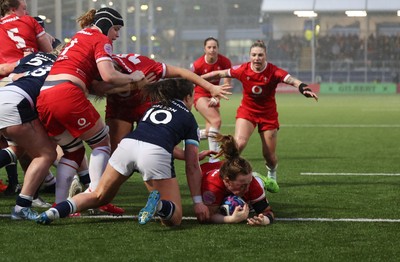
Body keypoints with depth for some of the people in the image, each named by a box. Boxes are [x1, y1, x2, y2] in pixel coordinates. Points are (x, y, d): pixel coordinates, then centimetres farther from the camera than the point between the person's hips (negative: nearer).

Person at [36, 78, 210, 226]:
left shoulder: (154, 107, 35)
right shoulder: (188, 118, 23)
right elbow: (192, 167, 20)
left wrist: (190, 155, 62)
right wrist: (198, 202, 25)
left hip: (127, 144, 4)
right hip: (155, 154, -4)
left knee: (99, 197, 22)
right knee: (174, 218, 5)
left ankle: (59, 209, -5)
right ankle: (159, 204, -30)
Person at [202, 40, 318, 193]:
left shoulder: (273, 71, -21)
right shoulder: (243, 70, -15)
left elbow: (291, 80, -36)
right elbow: (219, 74, -4)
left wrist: (303, 88, -57)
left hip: (268, 114, 0)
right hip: (247, 111, 0)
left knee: (269, 156, 5)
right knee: (239, 143, -25)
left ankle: (272, 177, 39)